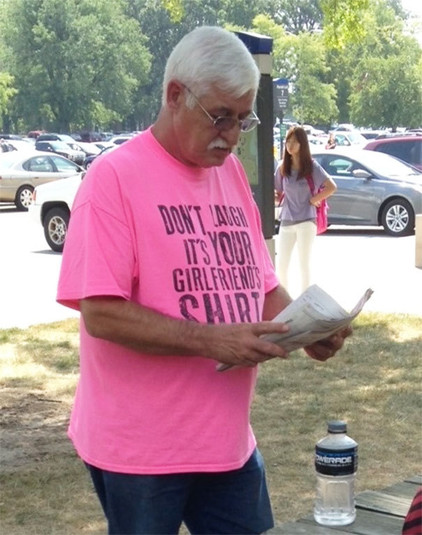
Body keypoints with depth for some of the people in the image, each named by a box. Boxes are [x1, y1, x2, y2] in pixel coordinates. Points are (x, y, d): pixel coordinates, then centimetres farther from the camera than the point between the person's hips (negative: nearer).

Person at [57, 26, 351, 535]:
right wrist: (211, 340, -25)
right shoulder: (114, 177, -14)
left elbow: (261, 284, 14)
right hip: (139, 450, -6)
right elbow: (102, 313, -19)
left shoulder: (231, 172, 8)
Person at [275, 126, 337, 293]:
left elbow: (331, 187, -10)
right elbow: (277, 192, 16)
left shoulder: (311, 166, -5)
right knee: (281, 266, 4)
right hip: (286, 221, 4)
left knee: (304, 264, 1)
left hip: (306, 221, -4)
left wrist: (314, 200, -9)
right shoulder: (282, 168, 6)